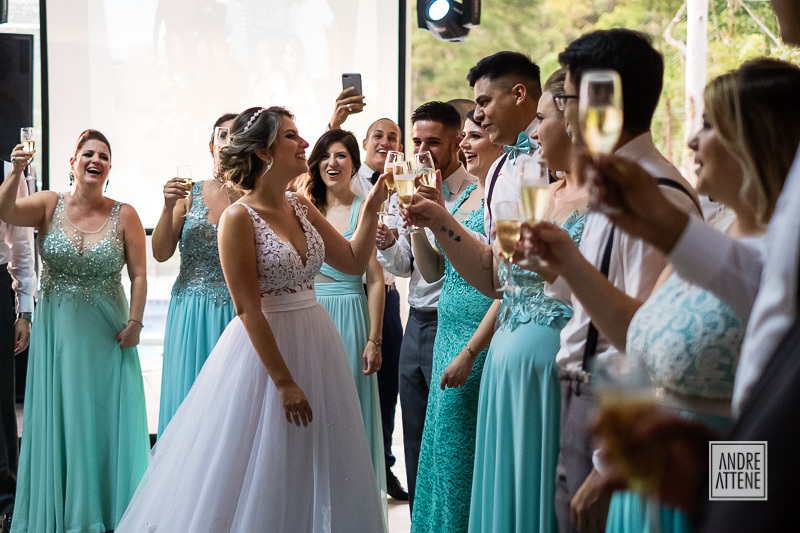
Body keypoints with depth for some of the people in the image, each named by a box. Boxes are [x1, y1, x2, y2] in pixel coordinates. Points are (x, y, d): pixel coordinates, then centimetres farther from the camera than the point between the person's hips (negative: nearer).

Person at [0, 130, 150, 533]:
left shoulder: (124, 215, -3)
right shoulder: (50, 204, -2)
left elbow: (138, 276, -3)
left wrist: (134, 324, -11)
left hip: (106, 336, 0)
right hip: (57, 333, 1)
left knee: (104, 421, 5)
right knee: (58, 420, 7)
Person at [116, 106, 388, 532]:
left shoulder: (301, 208, 7)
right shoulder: (239, 218, -14)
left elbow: (353, 261, 12)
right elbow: (249, 310, -17)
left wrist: (371, 207, 3)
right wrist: (284, 381, -18)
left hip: (316, 344, 7)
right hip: (263, 346, -7)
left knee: (315, 476, 13)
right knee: (261, 476, 2)